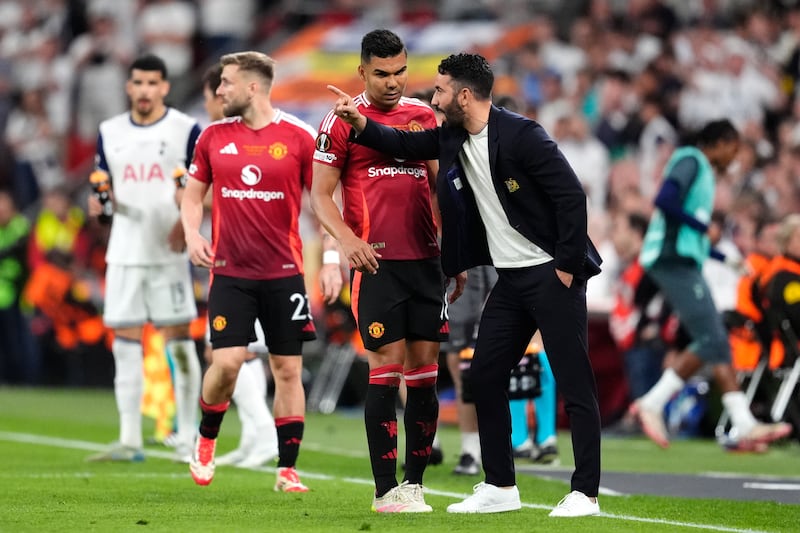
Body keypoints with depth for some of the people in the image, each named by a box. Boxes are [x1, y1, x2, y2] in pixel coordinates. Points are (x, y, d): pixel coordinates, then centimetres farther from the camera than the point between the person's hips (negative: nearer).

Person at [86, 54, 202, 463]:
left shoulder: (186, 130, -3)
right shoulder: (110, 132, 11)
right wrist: (99, 202, -4)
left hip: (168, 252, -4)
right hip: (124, 252, 4)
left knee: (178, 341, -3)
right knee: (125, 343, 3)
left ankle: (188, 440, 2)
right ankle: (129, 441, 7)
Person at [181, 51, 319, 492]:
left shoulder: (298, 137, -3)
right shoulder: (214, 137, 6)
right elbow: (193, 194, 15)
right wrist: (191, 235, -5)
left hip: (284, 272, -1)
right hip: (230, 270, 1)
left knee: (287, 369, 1)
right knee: (226, 361, -12)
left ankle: (287, 470, 9)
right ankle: (206, 439, 15)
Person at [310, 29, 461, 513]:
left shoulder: (424, 117, 14)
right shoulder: (341, 122, 1)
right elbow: (321, 195, 1)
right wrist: (347, 238, -15)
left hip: (426, 260, 4)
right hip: (376, 261, -4)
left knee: (425, 371, 3)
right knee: (387, 368, -8)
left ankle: (415, 483, 9)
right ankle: (386, 490, -5)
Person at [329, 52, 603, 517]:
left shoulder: (521, 135, -18)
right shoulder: (453, 139, 6)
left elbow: (572, 196, -19)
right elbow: (407, 145, 20)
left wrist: (567, 266, -18)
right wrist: (362, 124, 2)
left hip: (552, 274, -9)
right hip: (510, 278, 9)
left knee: (574, 382, -6)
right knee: (485, 374, 9)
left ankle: (586, 493, -4)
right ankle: (501, 488, 16)